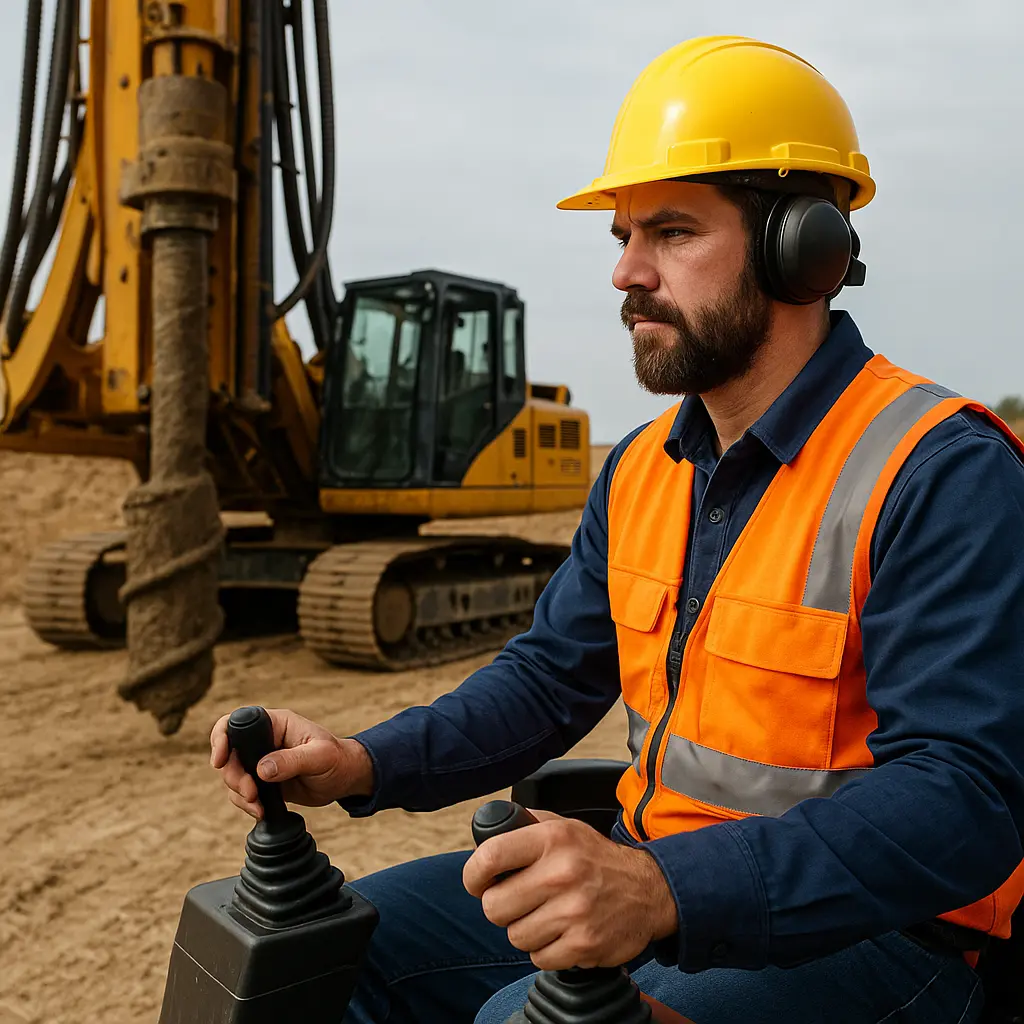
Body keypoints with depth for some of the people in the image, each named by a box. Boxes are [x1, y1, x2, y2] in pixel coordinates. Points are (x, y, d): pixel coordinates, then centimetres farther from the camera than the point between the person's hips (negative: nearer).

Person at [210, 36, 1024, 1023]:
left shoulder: (944, 475, -19)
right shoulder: (642, 469, 5)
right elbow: (551, 676, 9)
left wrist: (668, 893, -38)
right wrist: (367, 763, -6)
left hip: (862, 931, -6)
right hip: (650, 879, 7)